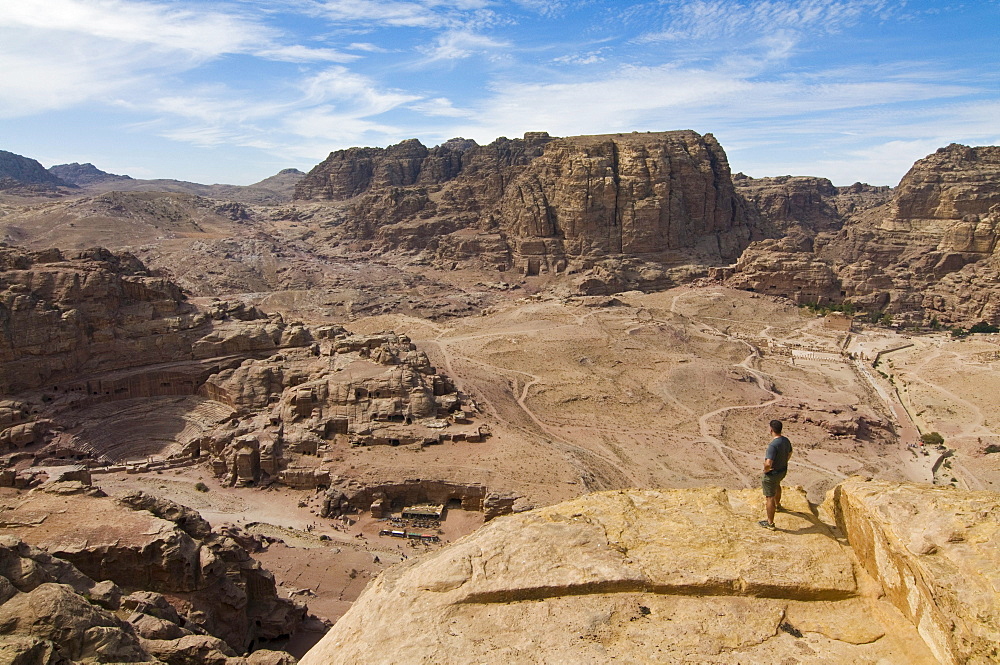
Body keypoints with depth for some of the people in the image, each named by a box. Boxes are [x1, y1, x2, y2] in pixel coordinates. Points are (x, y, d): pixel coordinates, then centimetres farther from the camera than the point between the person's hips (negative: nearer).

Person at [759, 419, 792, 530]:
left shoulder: (773, 445, -34)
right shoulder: (786, 440, -7)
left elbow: (768, 463, -39)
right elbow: (789, 453, 12)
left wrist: (766, 470, -18)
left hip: (772, 474, -9)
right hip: (783, 471, 9)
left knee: (769, 497, 5)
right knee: (777, 485, 38)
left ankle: (770, 523, 17)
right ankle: (777, 505, 62)